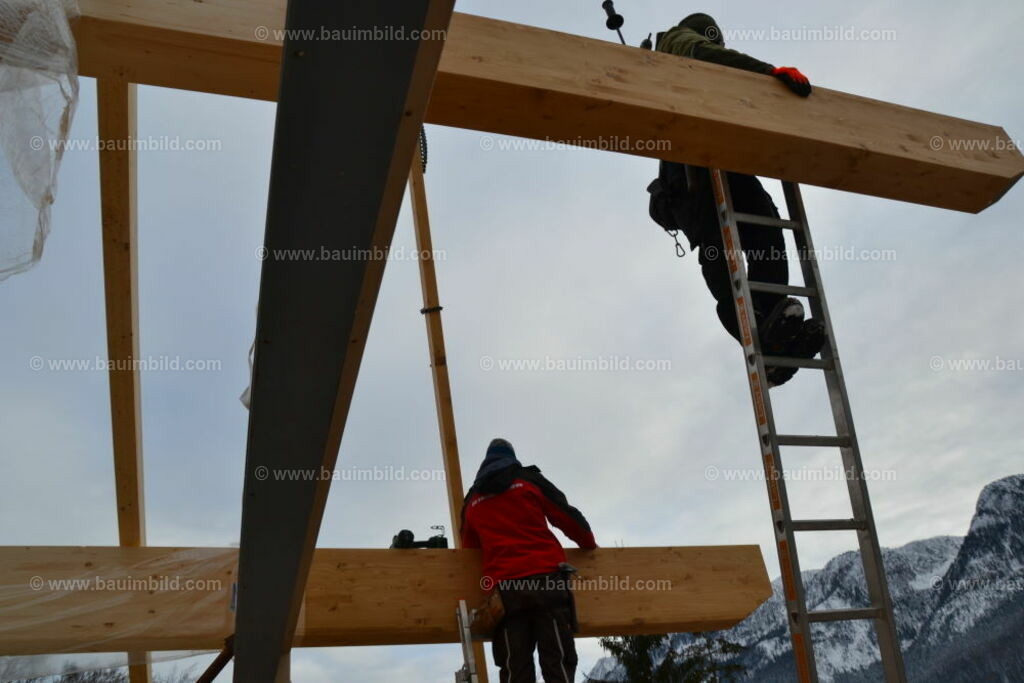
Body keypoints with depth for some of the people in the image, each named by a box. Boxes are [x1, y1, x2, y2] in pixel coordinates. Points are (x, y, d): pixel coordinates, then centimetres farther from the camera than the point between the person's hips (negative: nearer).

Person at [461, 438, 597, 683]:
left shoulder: (471, 502, 21)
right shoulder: (529, 480, 13)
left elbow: (468, 550, 28)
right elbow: (569, 517, 11)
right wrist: (590, 545, 30)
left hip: (504, 587, 2)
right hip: (546, 576, -2)